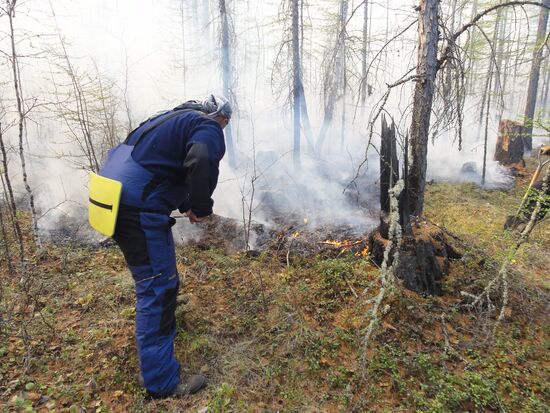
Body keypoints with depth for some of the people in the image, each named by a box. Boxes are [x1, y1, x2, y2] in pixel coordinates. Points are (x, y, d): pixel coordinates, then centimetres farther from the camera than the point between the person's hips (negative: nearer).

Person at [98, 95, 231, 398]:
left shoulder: (178, 117, 24)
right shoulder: (209, 127, -4)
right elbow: (201, 164, -27)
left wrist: (185, 206, 35)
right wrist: (202, 207, -10)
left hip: (115, 192, 10)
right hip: (138, 205, -10)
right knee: (158, 286, -4)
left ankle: (162, 319, 54)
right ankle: (161, 381, 6)